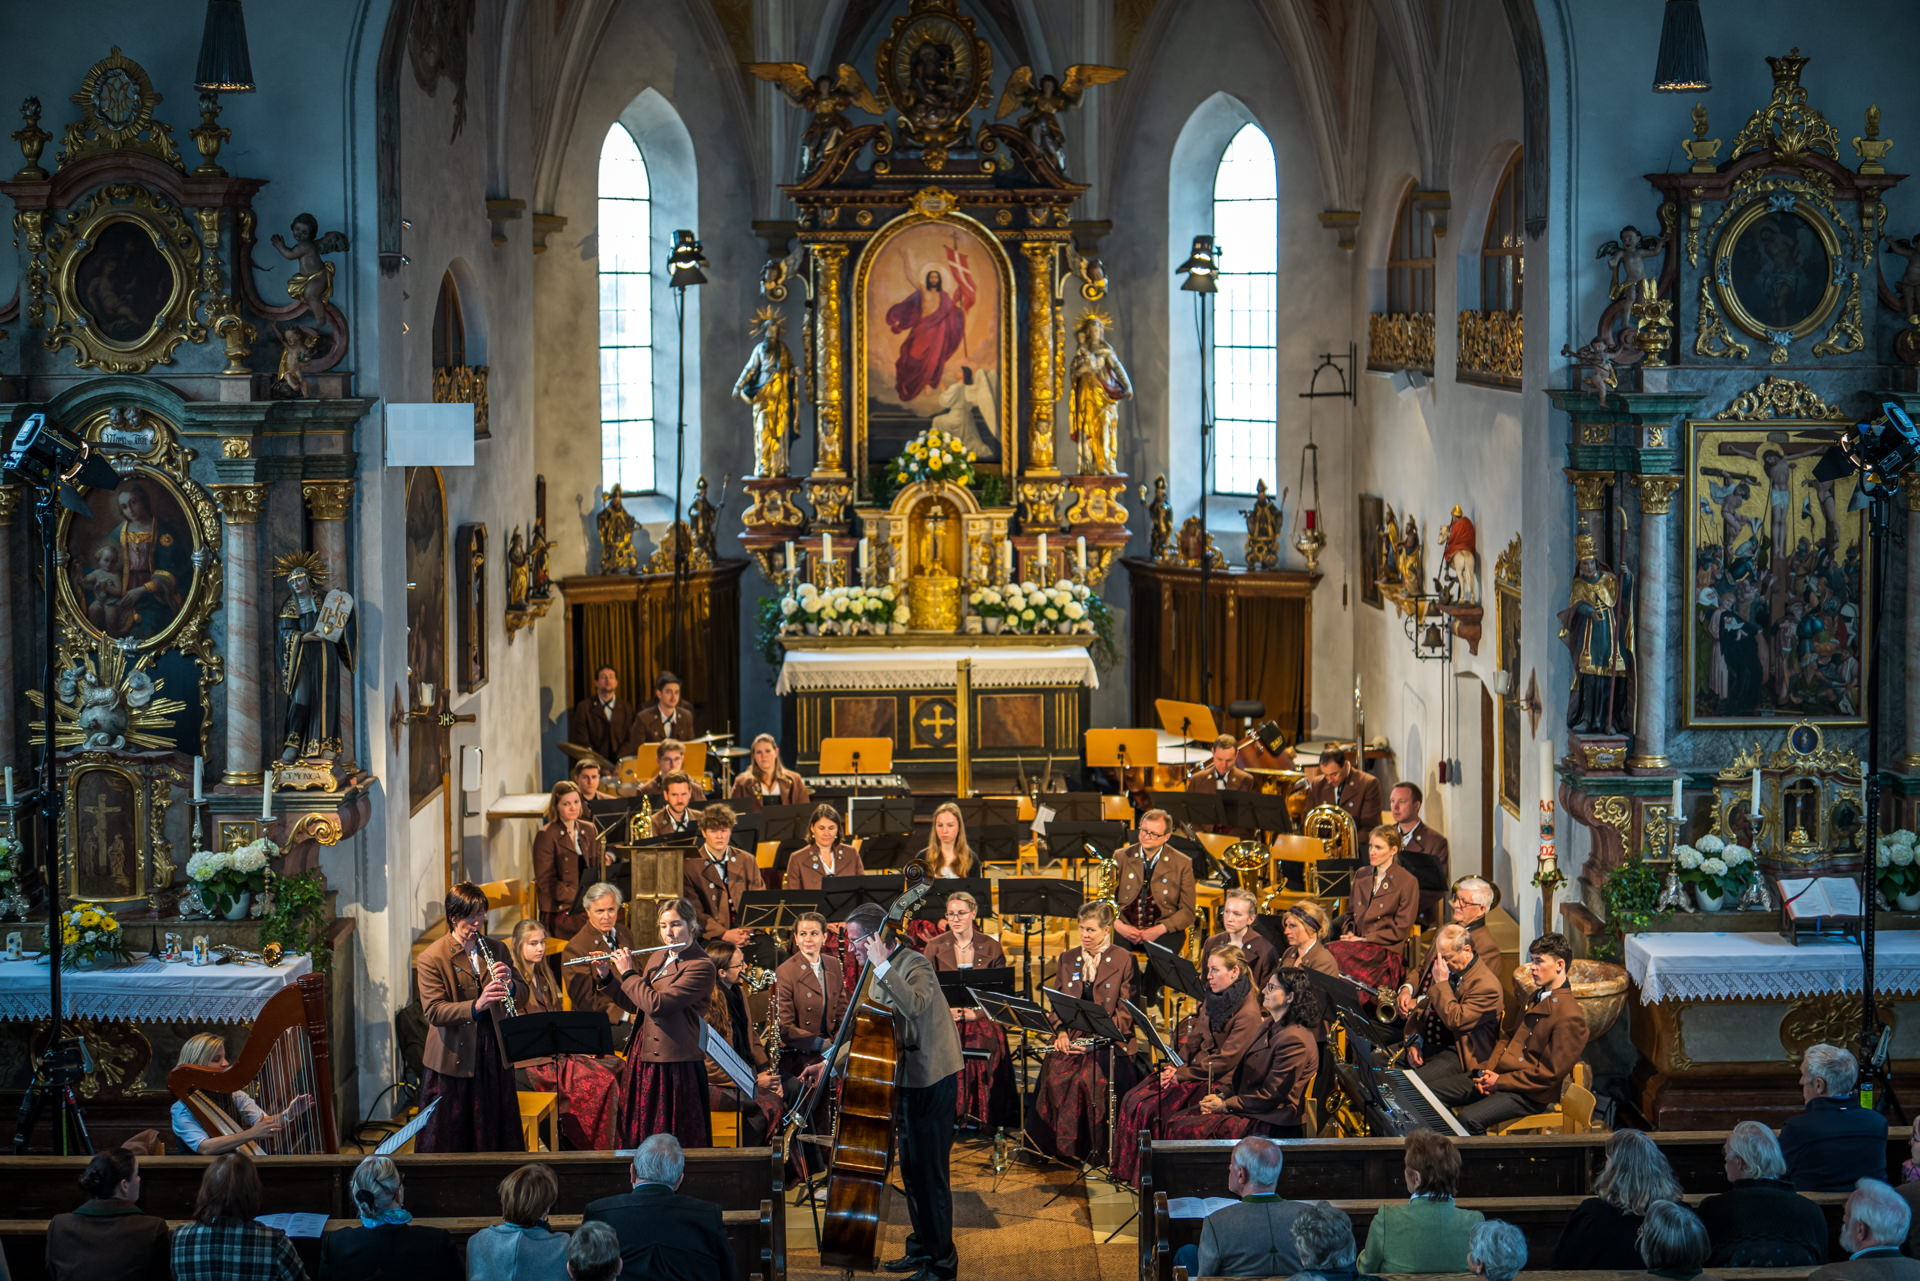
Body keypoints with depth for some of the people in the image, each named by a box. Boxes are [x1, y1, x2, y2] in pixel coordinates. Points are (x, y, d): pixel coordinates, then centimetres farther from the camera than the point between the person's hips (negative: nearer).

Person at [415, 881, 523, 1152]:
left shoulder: (495, 950, 8)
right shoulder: (431, 958, -8)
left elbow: (522, 994, 9)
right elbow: (433, 1012, -17)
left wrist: (509, 984, -15)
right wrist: (475, 1006, -32)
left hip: (493, 1054, 4)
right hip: (453, 1058, -4)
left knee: (495, 1136, 9)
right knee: (448, 1138, 1)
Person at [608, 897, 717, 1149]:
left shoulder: (701, 967, -14)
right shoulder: (659, 958, 13)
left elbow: (656, 1004, -22)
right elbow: (636, 1004, 18)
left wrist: (628, 973, -9)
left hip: (675, 1063, -8)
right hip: (644, 1057, 8)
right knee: (639, 1131, 10)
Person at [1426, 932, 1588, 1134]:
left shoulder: (1570, 1018, -17)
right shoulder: (1536, 999, 14)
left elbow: (1550, 1073, -20)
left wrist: (1500, 1081, -15)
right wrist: (1489, 1070, 3)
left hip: (1529, 1094, -9)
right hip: (1498, 1076, 10)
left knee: (1468, 1118, -33)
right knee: (1428, 1091, 2)